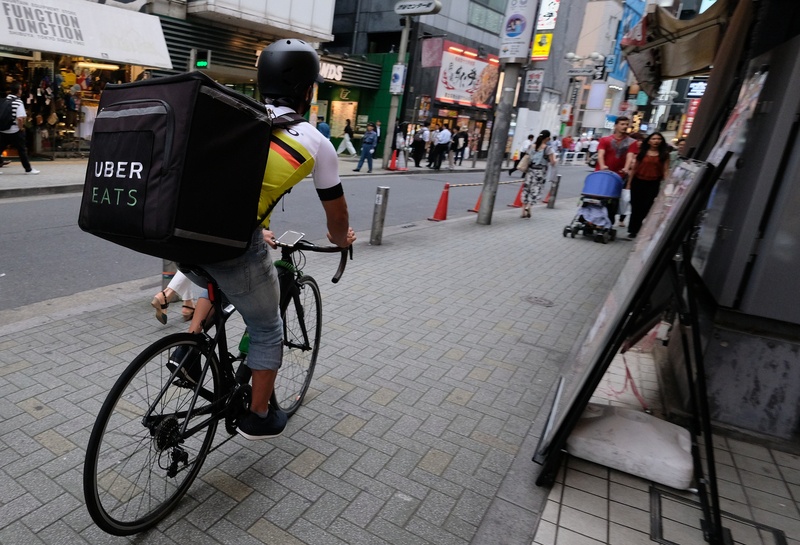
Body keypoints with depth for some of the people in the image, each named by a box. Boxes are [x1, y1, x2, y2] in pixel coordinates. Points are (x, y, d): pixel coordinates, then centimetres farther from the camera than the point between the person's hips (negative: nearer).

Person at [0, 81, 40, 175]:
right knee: (22, 150, 5)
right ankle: (28, 169, 11)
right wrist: (21, 128, -4)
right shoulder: (18, 102, -12)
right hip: (15, 131, -5)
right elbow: (20, 118, -20)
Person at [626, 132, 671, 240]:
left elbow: (666, 170, 2)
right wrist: (629, 182, 5)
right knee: (635, 207, 6)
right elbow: (634, 168, 7)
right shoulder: (642, 152, 5)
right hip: (638, 182, 1)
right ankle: (632, 230, 16)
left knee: (646, 208, 0)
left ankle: (634, 229, 12)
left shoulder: (664, 154, 3)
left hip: (653, 184, -1)